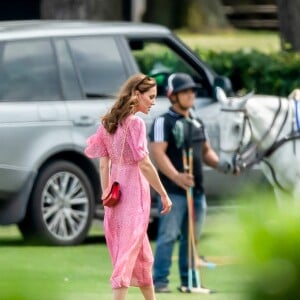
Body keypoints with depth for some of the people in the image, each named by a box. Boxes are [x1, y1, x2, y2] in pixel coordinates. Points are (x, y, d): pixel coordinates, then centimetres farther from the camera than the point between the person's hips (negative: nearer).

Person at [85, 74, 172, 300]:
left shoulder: (108, 122, 9)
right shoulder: (135, 123, -13)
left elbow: (104, 164, 9)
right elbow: (144, 164, -17)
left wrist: (106, 196, 12)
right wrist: (164, 194, -11)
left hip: (116, 191, 8)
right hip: (134, 191, -8)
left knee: (143, 255, 18)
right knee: (128, 252, -8)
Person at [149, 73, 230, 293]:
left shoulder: (197, 123, 18)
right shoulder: (164, 122, -7)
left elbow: (206, 151, 26)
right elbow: (158, 153, -17)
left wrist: (219, 164, 4)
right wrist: (176, 176, -31)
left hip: (196, 189, 7)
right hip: (173, 190, -7)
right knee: (168, 236, -10)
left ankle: (188, 281, 18)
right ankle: (160, 281, -8)